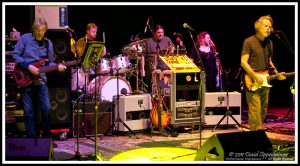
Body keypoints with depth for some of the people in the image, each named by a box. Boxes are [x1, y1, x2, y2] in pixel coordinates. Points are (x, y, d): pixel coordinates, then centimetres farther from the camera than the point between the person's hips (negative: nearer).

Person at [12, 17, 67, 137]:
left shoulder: (48, 43, 8)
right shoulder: (25, 38, -3)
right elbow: (15, 55, -5)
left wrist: (57, 66, -7)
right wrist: (28, 66, -14)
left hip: (41, 80, 3)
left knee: (46, 109, -2)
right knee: (29, 111, 2)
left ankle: (46, 137, 12)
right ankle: (32, 138, 11)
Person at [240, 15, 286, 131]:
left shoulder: (269, 43, 14)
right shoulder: (249, 41, -6)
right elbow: (243, 62, -10)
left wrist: (276, 73, 6)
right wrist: (255, 76, -19)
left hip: (264, 81, 7)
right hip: (252, 82, -7)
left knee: (264, 110, 11)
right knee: (255, 111, -12)